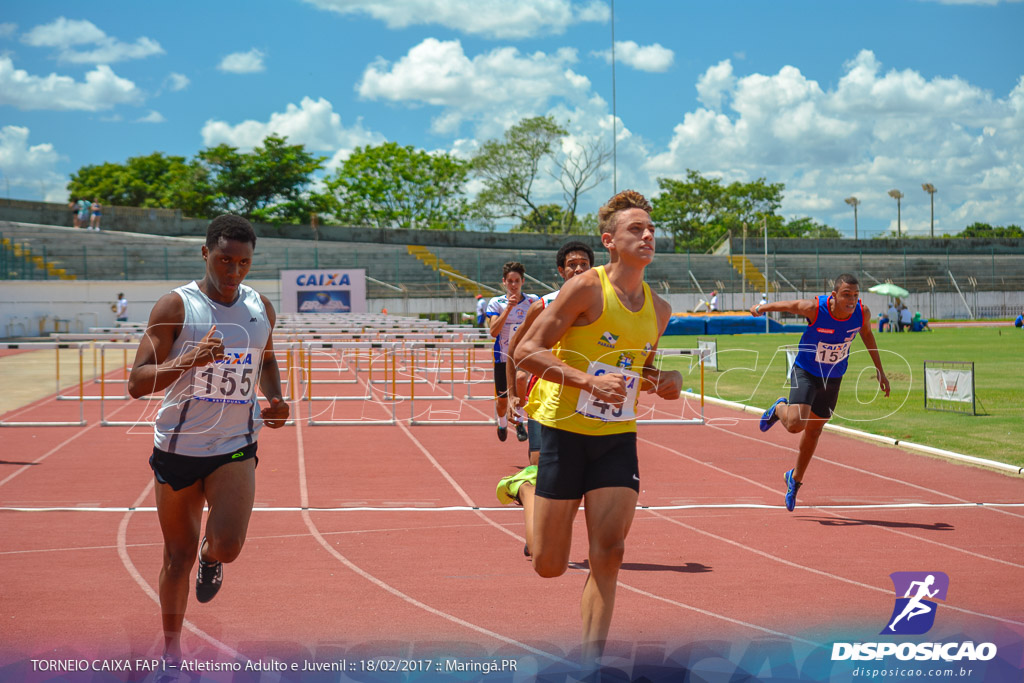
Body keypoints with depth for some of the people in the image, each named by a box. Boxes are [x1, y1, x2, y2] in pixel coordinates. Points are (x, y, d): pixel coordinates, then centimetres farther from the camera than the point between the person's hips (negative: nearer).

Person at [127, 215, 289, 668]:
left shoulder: (261, 307, 2)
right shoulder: (175, 307, -11)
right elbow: (137, 383, -16)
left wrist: (275, 399, 2)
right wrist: (190, 360, -32)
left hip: (235, 448, 2)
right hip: (178, 447, -2)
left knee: (228, 546, -18)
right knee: (178, 556, 8)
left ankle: (211, 557, 20)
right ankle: (172, 649, 28)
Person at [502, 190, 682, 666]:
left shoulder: (659, 310, 8)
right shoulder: (586, 288, -12)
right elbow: (526, 352, -15)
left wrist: (664, 382, 2)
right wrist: (588, 381, -27)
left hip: (618, 437, 4)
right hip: (565, 430, -4)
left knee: (609, 550, -11)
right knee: (549, 565, 5)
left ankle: (591, 659, -2)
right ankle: (525, 487, 36)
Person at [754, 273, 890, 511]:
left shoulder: (862, 313, -18)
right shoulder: (814, 308, -29)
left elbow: (867, 333, 5)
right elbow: (787, 305, -9)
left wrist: (879, 369, 9)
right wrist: (761, 308, 9)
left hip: (833, 378, 4)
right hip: (805, 372, -4)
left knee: (813, 431, 18)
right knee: (795, 425, -23)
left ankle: (795, 479, 40)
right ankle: (780, 409, 15)